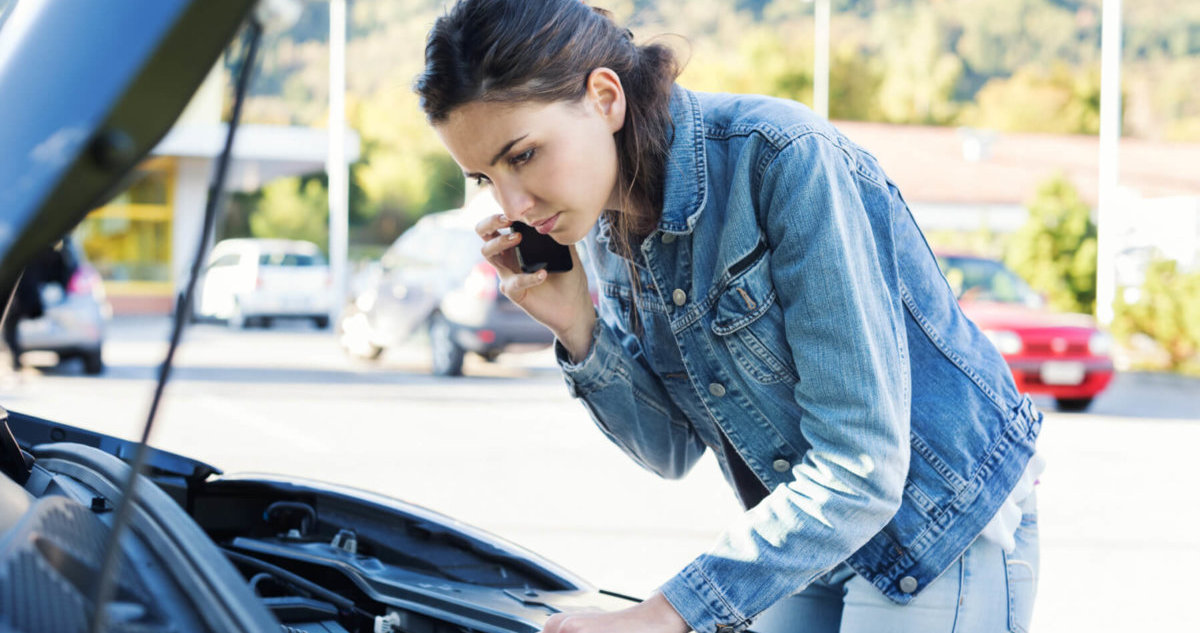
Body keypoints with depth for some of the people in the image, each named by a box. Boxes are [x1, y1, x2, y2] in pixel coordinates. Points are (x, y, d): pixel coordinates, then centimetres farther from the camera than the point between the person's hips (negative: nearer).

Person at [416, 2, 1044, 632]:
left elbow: (861, 468, -28)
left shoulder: (786, 161, -26)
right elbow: (672, 450, 6)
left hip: (943, 532, -7)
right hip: (806, 544, 7)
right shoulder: (611, 232, -3)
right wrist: (577, 328, -12)